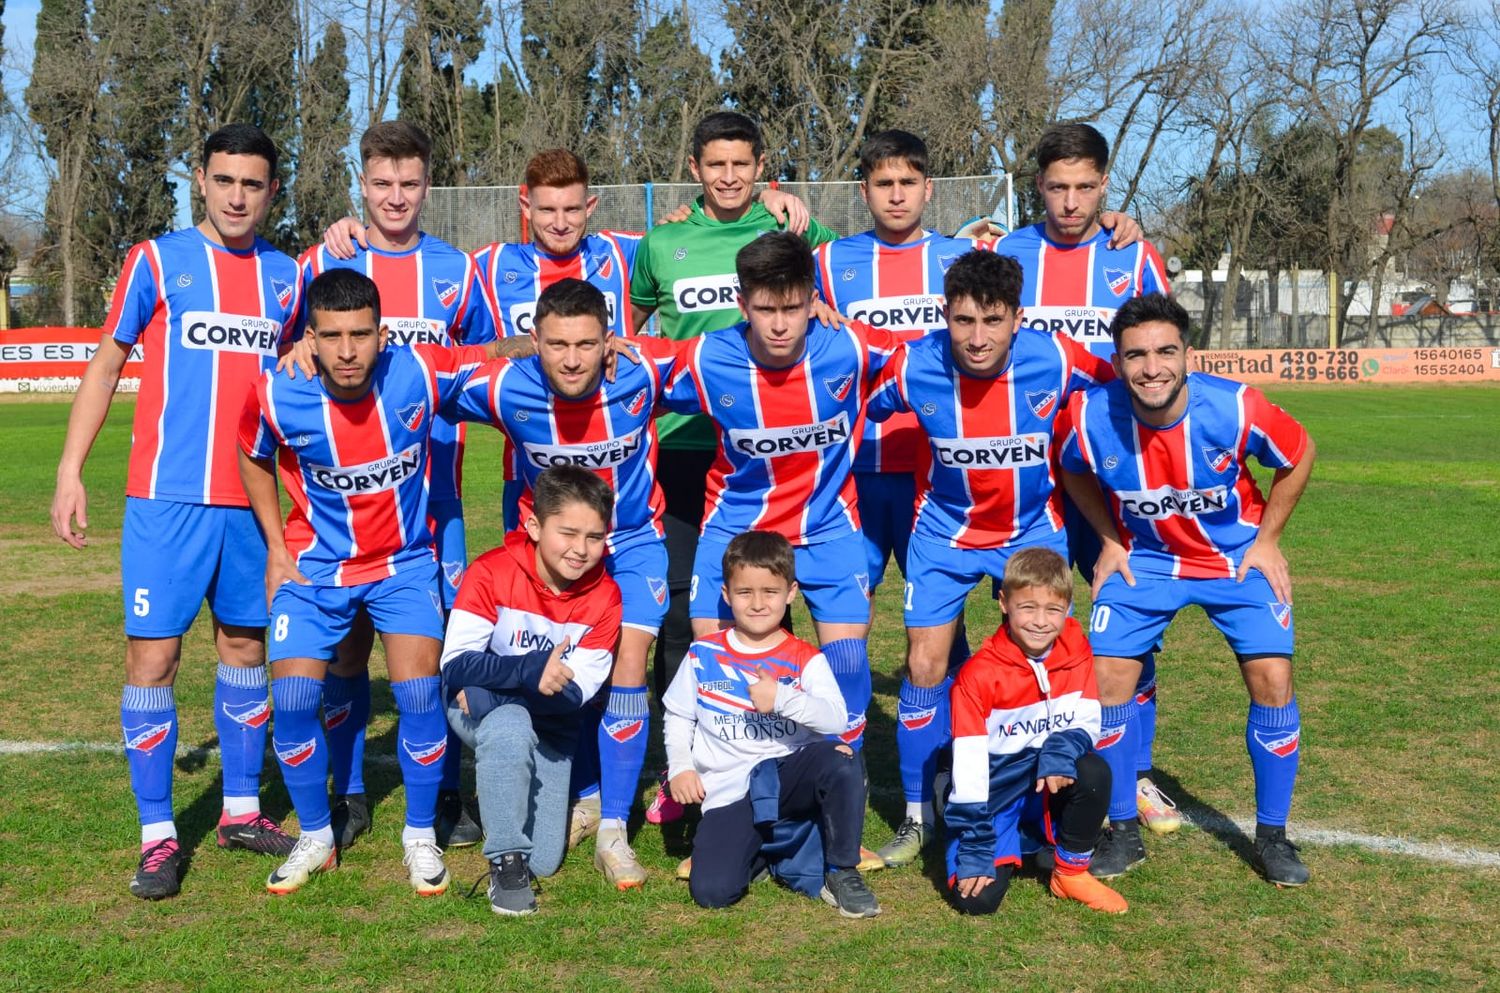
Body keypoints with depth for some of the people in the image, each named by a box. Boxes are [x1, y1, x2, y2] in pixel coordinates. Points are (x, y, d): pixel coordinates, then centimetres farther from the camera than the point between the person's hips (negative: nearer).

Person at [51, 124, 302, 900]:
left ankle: (241, 810, 25)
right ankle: (157, 836, 5)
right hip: (166, 495, -3)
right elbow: (104, 368, 2)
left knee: (245, 647, 11)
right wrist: (70, 471, -5)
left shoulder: (287, 276, 9)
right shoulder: (156, 261, -1)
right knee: (152, 655, -4)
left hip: (251, 498, 4)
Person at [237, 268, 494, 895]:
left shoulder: (421, 373, -23)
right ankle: (315, 838, 14)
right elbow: (253, 458, 3)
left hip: (404, 560, 0)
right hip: (315, 565, 1)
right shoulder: (278, 396, -20)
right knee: (292, 700, -10)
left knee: (418, 692, -14)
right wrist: (276, 549, 1)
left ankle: (420, 836, 9)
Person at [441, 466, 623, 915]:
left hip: (548, 726, 3)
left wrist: (496, 689, -29)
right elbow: (455, 664, -25)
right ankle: (505, 861, -23)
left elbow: (578, 690, -17)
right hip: (478, 709, -3)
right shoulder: (491, 573, -21)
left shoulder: (604, 597, -13)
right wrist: (530, 670, -40)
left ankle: (502, 787, 30)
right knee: (510, 730, -41)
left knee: (544, 862, -2)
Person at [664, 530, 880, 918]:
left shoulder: (806, 660, -2)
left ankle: (841, 873, -11)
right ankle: (763, 849, 15)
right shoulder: (703, 655, 4)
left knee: (841, 762, -34)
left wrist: (782, 698, -33)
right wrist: (680, 768, -1)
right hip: (728, 792, 1)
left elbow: (835, 718, -18)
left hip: (790, 776, -1)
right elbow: (678, 716, 15)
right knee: (710, 890, -21)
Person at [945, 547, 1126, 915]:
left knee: (1094, 772, -30)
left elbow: (1087, 721, -4)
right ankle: (1004, 846, 17)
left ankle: (1072, 871, -4)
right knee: (976, 897, -20)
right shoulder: (979, 674, -19)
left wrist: (1062, 749, -28)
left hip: (1051, 775, 3)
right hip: (994, 788, -3)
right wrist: (975, 848, -21)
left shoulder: (1076, 652, -6)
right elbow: (968, 764, -19)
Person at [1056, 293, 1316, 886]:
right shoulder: (1089, 417, -25)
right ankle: (1124, 831, 10)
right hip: (1142, 559, 1)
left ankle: (1272, 836, 9)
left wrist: (1267, 539, -4)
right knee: (1107, 679, -9)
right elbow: (1074, 471, 1)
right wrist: (1110, 541, -2)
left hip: (1237, 556, -1)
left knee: (1272, 678, -11)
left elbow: (1299, 456, -6)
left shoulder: (1236, 408, -28)